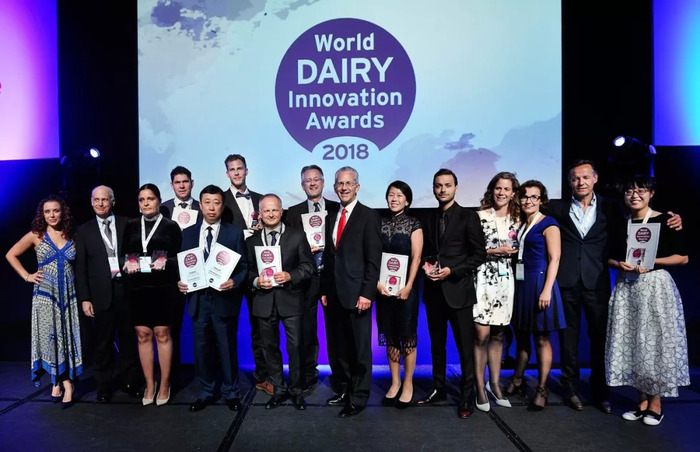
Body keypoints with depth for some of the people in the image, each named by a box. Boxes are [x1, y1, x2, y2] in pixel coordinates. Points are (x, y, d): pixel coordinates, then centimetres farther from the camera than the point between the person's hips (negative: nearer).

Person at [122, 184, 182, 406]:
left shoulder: (171, 226, 2)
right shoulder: (131, 226, 11)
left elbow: (179, 257, 1)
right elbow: (124, 254, 14)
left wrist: (166, 262, -17)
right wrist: (127, 264, -7)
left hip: (163, 287, -3)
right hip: (137, 288, 3)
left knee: (162, 334, 3)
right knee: (143, 335, 6)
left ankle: (164, 384, 15)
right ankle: (149, 384, 18)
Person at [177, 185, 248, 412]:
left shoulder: (234, 232, 0)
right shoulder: (188, 233, 8)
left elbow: (244, 266, -2)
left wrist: (234, 282, -19)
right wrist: (180, 282, -7)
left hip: (224, 299, -2)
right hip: (198, 299, 3)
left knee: (227, 348, 7)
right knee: (201, 349, 11)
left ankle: (231, 392, 24)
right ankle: (206, 392, 28)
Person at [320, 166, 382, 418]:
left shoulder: (368, 216, -4)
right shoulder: (332, 218, 14)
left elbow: (373, 259, -10)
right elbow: (328, 257, 15)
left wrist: (367, 293, -16)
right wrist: (324, 289, 10)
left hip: (356, 293, -6)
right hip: (333, 294, 6)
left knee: (359, 349, 5)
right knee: (337, 347, 14)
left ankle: (358, 398, 17)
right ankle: (344, 389, 30)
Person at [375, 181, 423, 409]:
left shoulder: (413, 224, -1)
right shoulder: (380, 223, 6)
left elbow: (416, 257, -6)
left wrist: (408, 286, -14)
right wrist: (377, 282, -9)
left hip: (405, 287, -3)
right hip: (383, 288, 3)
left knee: (407, 335, 3)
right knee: (390, 336, 9)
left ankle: (408, 384, 17)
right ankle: (395, 383, 22)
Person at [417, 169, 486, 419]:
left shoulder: (468, 217, -3)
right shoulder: (428, 218, 12)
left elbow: (479, 254, -6)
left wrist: (452, 271, -15)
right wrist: (426, 266, -3)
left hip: (458, 289, -5)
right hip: (433, 290, 5)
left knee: (465, 347, 2)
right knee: (437, 344, 14)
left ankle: (466, 397, 14)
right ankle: (438, 390, 28)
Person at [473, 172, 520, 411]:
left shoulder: (517, 219, 10)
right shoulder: (480, 216, -2)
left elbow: (517, 251, 19)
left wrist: (510, 253, 0)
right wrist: (494, 251, -13)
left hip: (505, 281, 4)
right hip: (484, 278, -4)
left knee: (498, 335, 11)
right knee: (482, 334, -6)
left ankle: (494, 385, 23)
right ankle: (480, 388, 7)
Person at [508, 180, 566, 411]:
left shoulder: (548, 224, -5)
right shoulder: (520, 224, 14)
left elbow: (554, 259, -12)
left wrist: (546, 290, -19)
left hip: (538, 283, -6)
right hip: (519, 283, 6)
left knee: (541, 339, 2)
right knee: (521, 336, 16)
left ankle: (542, 390, 11)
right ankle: (517, 380, 29)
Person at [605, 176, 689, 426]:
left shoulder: (664, 220, -2)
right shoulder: (620, 223, 9)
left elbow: (683, 257, -3)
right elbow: (610, 257, 13)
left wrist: (651, 262, -15)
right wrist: (619, 264, -8)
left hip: (655, 286, -4)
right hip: (626, 287, 4)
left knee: (655, 341, -1)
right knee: (631, 342, 5)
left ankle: (655, 403, 14)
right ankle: (642, 401, 17)